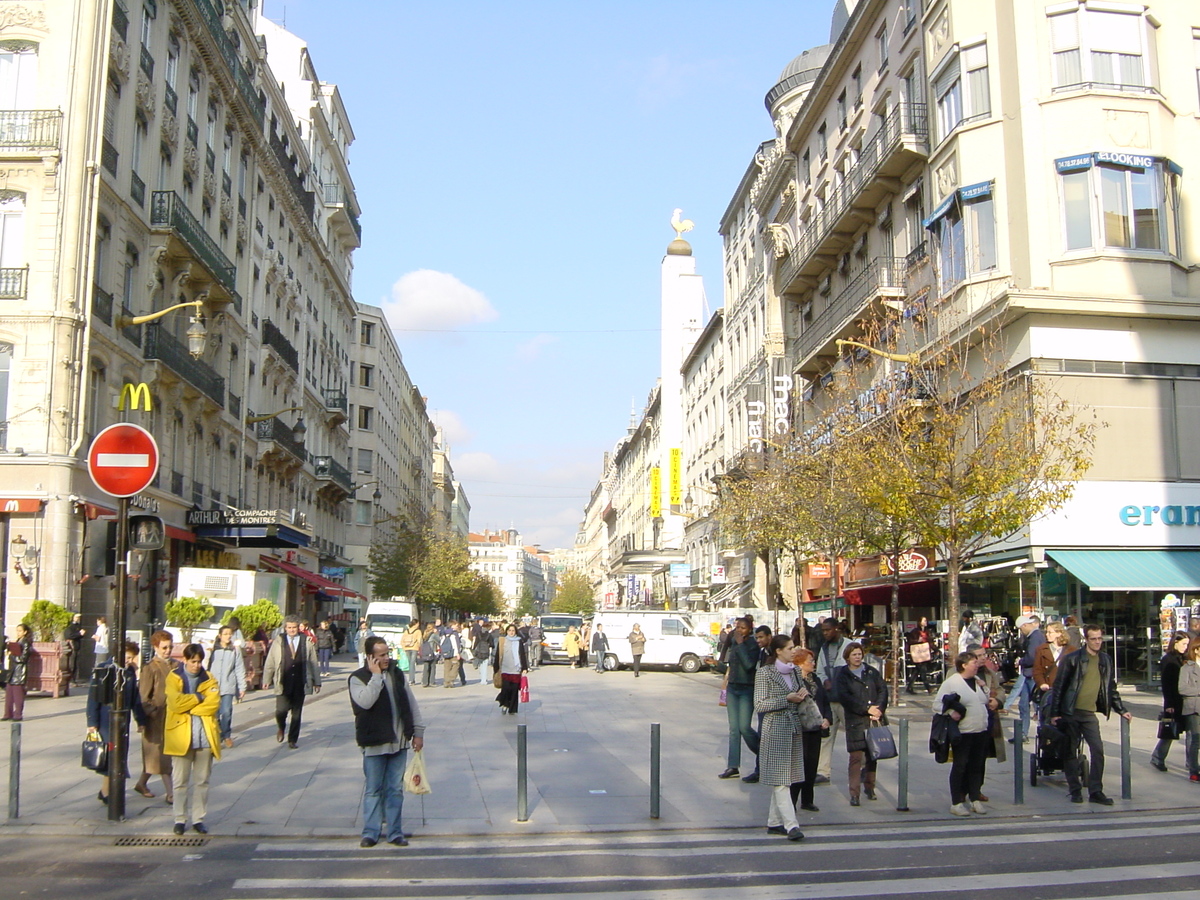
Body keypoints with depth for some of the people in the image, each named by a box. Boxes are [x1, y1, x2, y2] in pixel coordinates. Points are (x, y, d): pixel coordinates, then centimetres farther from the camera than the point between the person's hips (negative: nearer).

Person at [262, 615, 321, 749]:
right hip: (283, 683, -1)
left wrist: (317, 682, 9)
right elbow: (270, 662, 8)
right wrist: (267, 680, 6)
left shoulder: (306, 641, 4)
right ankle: (281, 728, 25)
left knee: (297, 713, 5)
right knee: (281, 710, -9)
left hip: (300, 683, 1)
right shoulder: (278, 642, 3)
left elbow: (313, 662, 8)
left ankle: (293, 740, 20)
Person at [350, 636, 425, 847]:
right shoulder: (358, 678, -8)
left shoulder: (396, 674, 8)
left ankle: (395, 832, 16)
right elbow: (365, 701, -27)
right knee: (373, 790, 5)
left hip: (399, 742, 4)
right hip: (374, 743, -4)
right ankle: (371, 832, 16)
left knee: (395, 789, 9)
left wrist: (418, 732, 8)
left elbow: (411, 703, 11)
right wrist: (375, 675, -22)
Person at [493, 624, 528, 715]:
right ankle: (504, 704, 11)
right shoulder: (502, 641, 7)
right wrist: (496, 668, 7)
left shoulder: (519, 642, 8)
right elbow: (497, 655, 9)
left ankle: (512, 709, 11)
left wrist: (524, 668, 1)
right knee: (506, 688, -13)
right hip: (505, 669, -1)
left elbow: (523, 655, 8)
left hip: (516, 670, 1)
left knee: (515, 689, -1)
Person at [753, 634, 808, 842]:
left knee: (786, 779, 10)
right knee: (779, 778, -8)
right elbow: (759, 705, -12)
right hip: (775, 729, -7)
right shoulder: (764, 673, -8)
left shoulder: (793, 671, 12)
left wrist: (802, 695, 0)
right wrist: (787, 699, -16)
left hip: (794, 729, 7)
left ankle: (774, 822, 18)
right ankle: (791, 824, -10)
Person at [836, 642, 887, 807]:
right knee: (856, 757, -8)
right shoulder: (842, 675, 2)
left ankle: (869, 787, 24)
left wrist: (879, 708, -7)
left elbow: (883, 691, 10)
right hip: (855, 721, -4)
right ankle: (854, 793, -6)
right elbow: (844, 697, -7)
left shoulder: (872, 672, 13)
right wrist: (867, 709, -12)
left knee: (872, 755, 9)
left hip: (875, 719, 4)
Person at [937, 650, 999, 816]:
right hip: (963, 732, -6)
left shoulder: (978, 681, 13)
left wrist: (985, 689, 5)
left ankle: (975, 799, 22)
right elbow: (937, 703, -9)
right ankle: (956, 802, 7)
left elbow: (985, 701, 24)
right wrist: (950, 712, -25)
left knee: (977, 765, 12)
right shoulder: (951, 682, -8)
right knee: (960, 766, 0)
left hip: (981, 731, 6)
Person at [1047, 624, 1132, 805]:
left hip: (1090, 713, 4)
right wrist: (1054, 713, -8)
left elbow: (1111, 688, 19)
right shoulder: (1072, 659, -7)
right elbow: (1059, 686, -6)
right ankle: (1075, 790, 13)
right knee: (1072, 752, 3)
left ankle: (1096, 791, 2)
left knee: (1098, 751, -6)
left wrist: (1121, 710, 16)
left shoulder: (1105, 660, 8)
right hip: (1071, 713, -4)